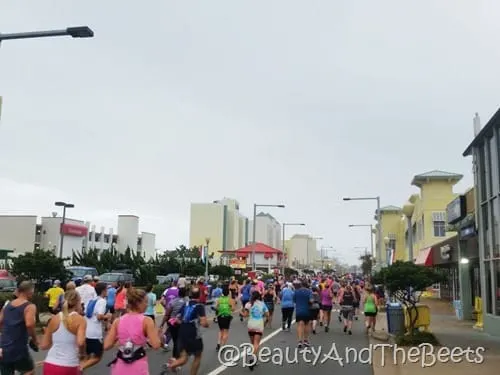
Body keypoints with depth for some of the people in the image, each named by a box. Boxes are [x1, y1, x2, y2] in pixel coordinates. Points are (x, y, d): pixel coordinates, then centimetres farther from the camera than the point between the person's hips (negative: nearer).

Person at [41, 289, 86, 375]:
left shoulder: (54, 319, 5)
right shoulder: (80, 320, -6)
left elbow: (44, 346, 8)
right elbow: (80, 342, -21)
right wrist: (81, 353, -1)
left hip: (50, 366, 3)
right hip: (69, 367, -3)